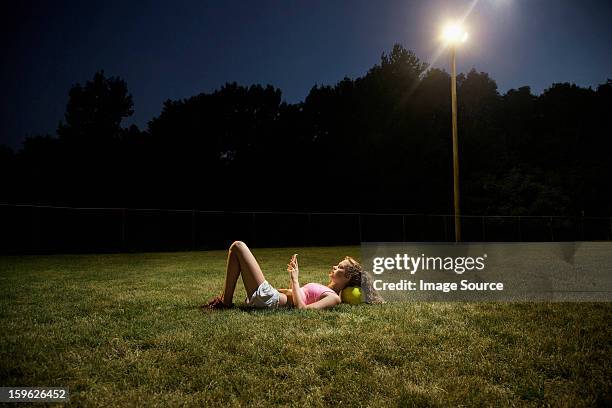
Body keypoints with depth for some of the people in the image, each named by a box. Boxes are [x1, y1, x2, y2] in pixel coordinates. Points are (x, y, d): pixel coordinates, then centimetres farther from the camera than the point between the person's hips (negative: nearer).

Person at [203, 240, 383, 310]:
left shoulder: (334, 298, -10)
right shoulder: (327, 290, 18)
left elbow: (302, 308, -26)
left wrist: (295, 279, -16)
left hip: (268, 298, -10)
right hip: (269, 294, 10)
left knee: (238, 246, -9)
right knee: (237, 248, 20)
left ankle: (225, 302, -2)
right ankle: (225, 298, 15)